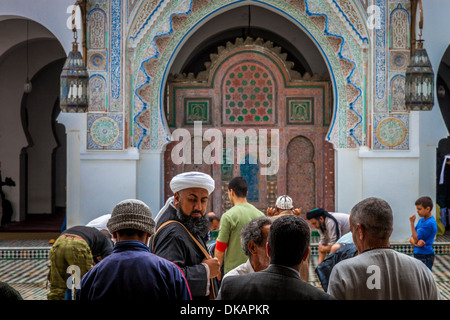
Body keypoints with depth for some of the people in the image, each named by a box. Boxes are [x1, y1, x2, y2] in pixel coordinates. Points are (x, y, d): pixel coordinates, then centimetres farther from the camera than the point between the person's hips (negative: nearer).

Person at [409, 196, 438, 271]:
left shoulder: (430, 223, -17)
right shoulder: (421, 220, 9)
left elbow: (416, 239, -16)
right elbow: (411, 239, 9)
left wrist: (412, 223, -18)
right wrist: (415, 243, -14)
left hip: (425, 257, -9)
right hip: (417, 255, 9)